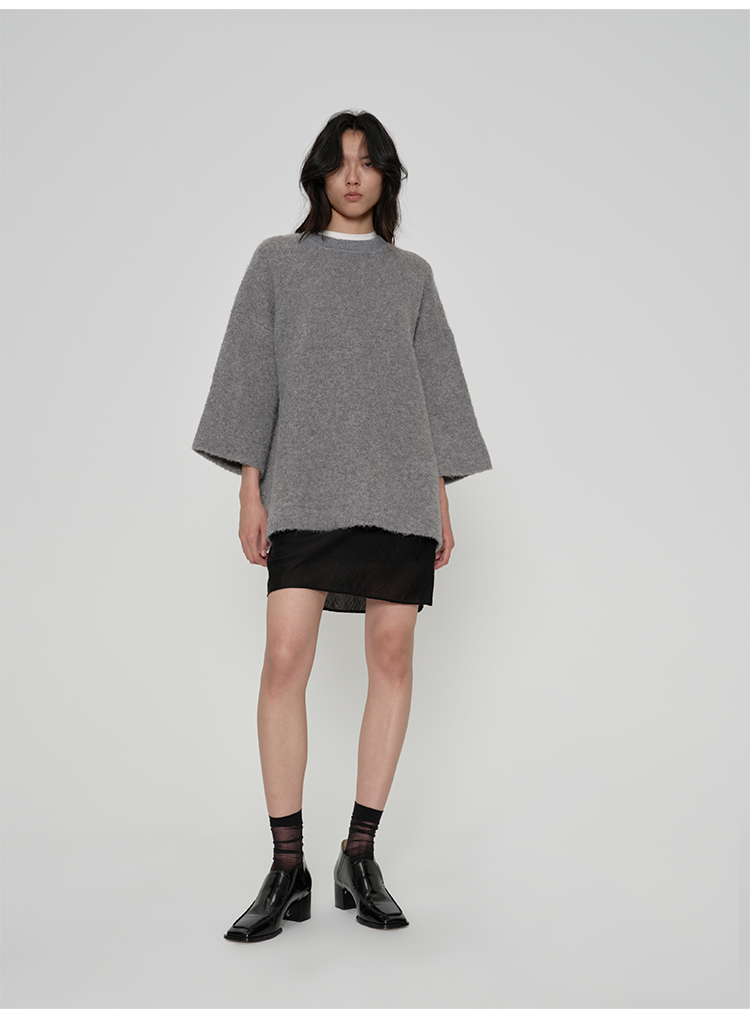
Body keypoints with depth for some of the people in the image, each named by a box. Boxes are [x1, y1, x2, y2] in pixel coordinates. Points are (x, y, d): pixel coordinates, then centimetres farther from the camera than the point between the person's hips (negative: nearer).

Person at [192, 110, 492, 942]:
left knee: (392, 657, -2)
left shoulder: (412, 276, 17)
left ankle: (360, 856, 8)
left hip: (397, 484, 2)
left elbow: (437, 383, 15)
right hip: (306, 486, -2)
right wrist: (250, 490, -2)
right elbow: (251, 373, 7)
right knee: (285, 657, -13)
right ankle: (288, 869, -4)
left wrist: (443, 499, 7)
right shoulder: (277, 262, 13)